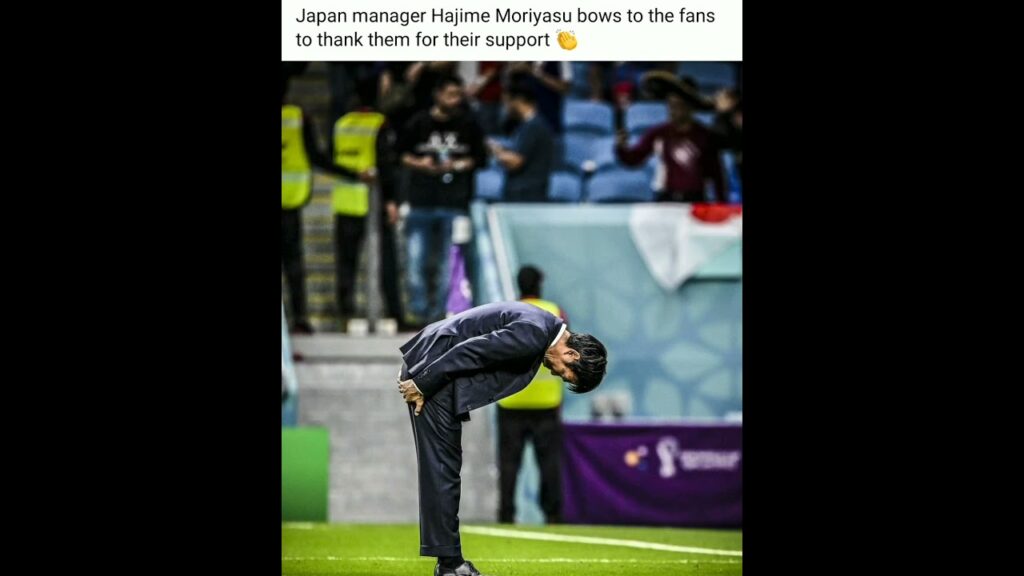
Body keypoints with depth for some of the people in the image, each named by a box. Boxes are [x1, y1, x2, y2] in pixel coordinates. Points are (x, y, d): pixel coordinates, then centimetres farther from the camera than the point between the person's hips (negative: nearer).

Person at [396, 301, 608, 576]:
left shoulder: (542, 327, 13)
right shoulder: (532, 336, -20)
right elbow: (468, 351, -23)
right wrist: (422, 385, -17)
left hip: (429, 362, 10)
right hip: (431, 372, -10)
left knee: (444, 468, 11)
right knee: (441, 468, -8)